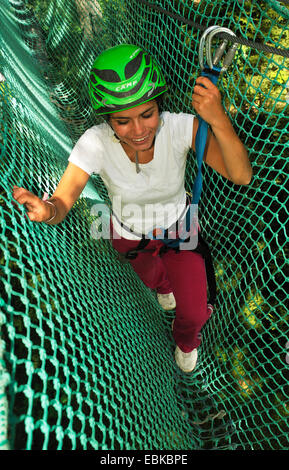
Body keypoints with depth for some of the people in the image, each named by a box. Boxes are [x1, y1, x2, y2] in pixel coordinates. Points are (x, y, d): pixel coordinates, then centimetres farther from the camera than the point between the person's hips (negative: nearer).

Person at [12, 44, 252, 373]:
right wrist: (46, 211, -56)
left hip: (178, 224, 0)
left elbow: (241, 176, -37)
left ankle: (185, 339, 46)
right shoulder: (95, 143, -33)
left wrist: (219, 120, -53)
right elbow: (61, 205, -32)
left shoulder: (180, 126, -32)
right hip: (130, 234, 1)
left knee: (194, 314, 5)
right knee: (151, 276, 32)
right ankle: (163, 284, 75)